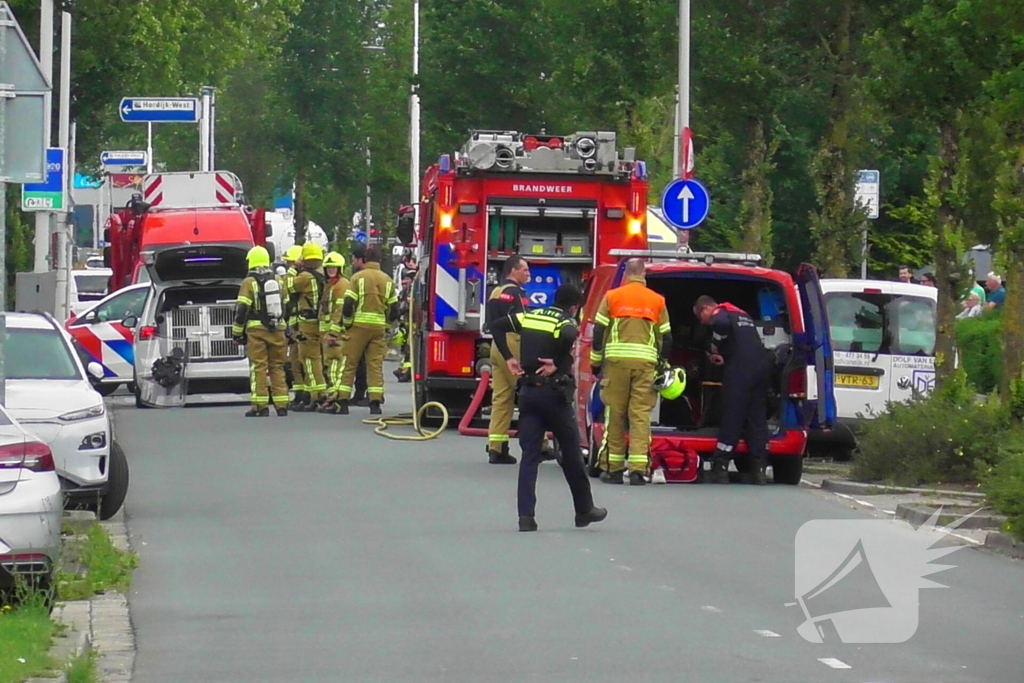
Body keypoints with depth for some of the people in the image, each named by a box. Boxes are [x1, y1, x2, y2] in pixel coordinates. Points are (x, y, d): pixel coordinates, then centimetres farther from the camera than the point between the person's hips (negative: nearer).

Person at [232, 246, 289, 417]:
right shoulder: (277, 282, 11)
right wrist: (287, 331, 26)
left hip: (257, 330, -5)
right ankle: (282, 405, 8)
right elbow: (286, 307, 17)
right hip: (277, 330, 5)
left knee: (258, 367, -3)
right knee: (277, 367, 10)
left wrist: (237, 331, -2)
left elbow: (241, 310, -9)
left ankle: (260, 406, -7)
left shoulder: (249, 283, -5)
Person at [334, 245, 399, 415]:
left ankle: (343, 402, -2)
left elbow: (348, 304, -10)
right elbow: (394, 308, 8)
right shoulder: (387, 280, 9)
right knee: (376, 365, 5)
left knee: (349, 364, 2)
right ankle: (375, 403, -3)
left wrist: (347, 324, 3)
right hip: (379, 327, 3)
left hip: (359, 326, -3)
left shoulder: (358, 277, -4)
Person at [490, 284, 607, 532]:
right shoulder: (566, 323, -7)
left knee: (529, 455, 4)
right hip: (554, 393, -4)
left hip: (528, 391, 4)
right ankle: (584, 510, 21)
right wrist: (557, 363, -18)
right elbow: (569, 336, -31)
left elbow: (497, 325, 10)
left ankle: (526, 516, -6)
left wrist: (508, 358, 9)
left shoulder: (530, 316, 10)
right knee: (571, 452, 11)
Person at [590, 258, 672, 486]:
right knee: (641, 415, -1)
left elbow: (599, 331, 4)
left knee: (615, 414, 5)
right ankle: (638, 469, -9)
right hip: (645, 362, 1)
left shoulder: (613, 297, 6)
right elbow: (666, 337, 13)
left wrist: (596, 361, 13)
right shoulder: (657, 301, 10)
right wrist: (664, 364, 25)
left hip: (617, 360, -1)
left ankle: (613, 468, 7)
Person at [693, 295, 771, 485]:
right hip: (762, 365, 8)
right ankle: (758, 470, 7)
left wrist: (715, 347, -8)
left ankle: (720, 468, -5)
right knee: (757, 418, 10)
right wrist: (723, 356, 15)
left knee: (731, 419, -5)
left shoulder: (719, 314, -1)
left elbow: (722, 324, -25)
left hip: (741, 369, -8)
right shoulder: (741, 314, 27)